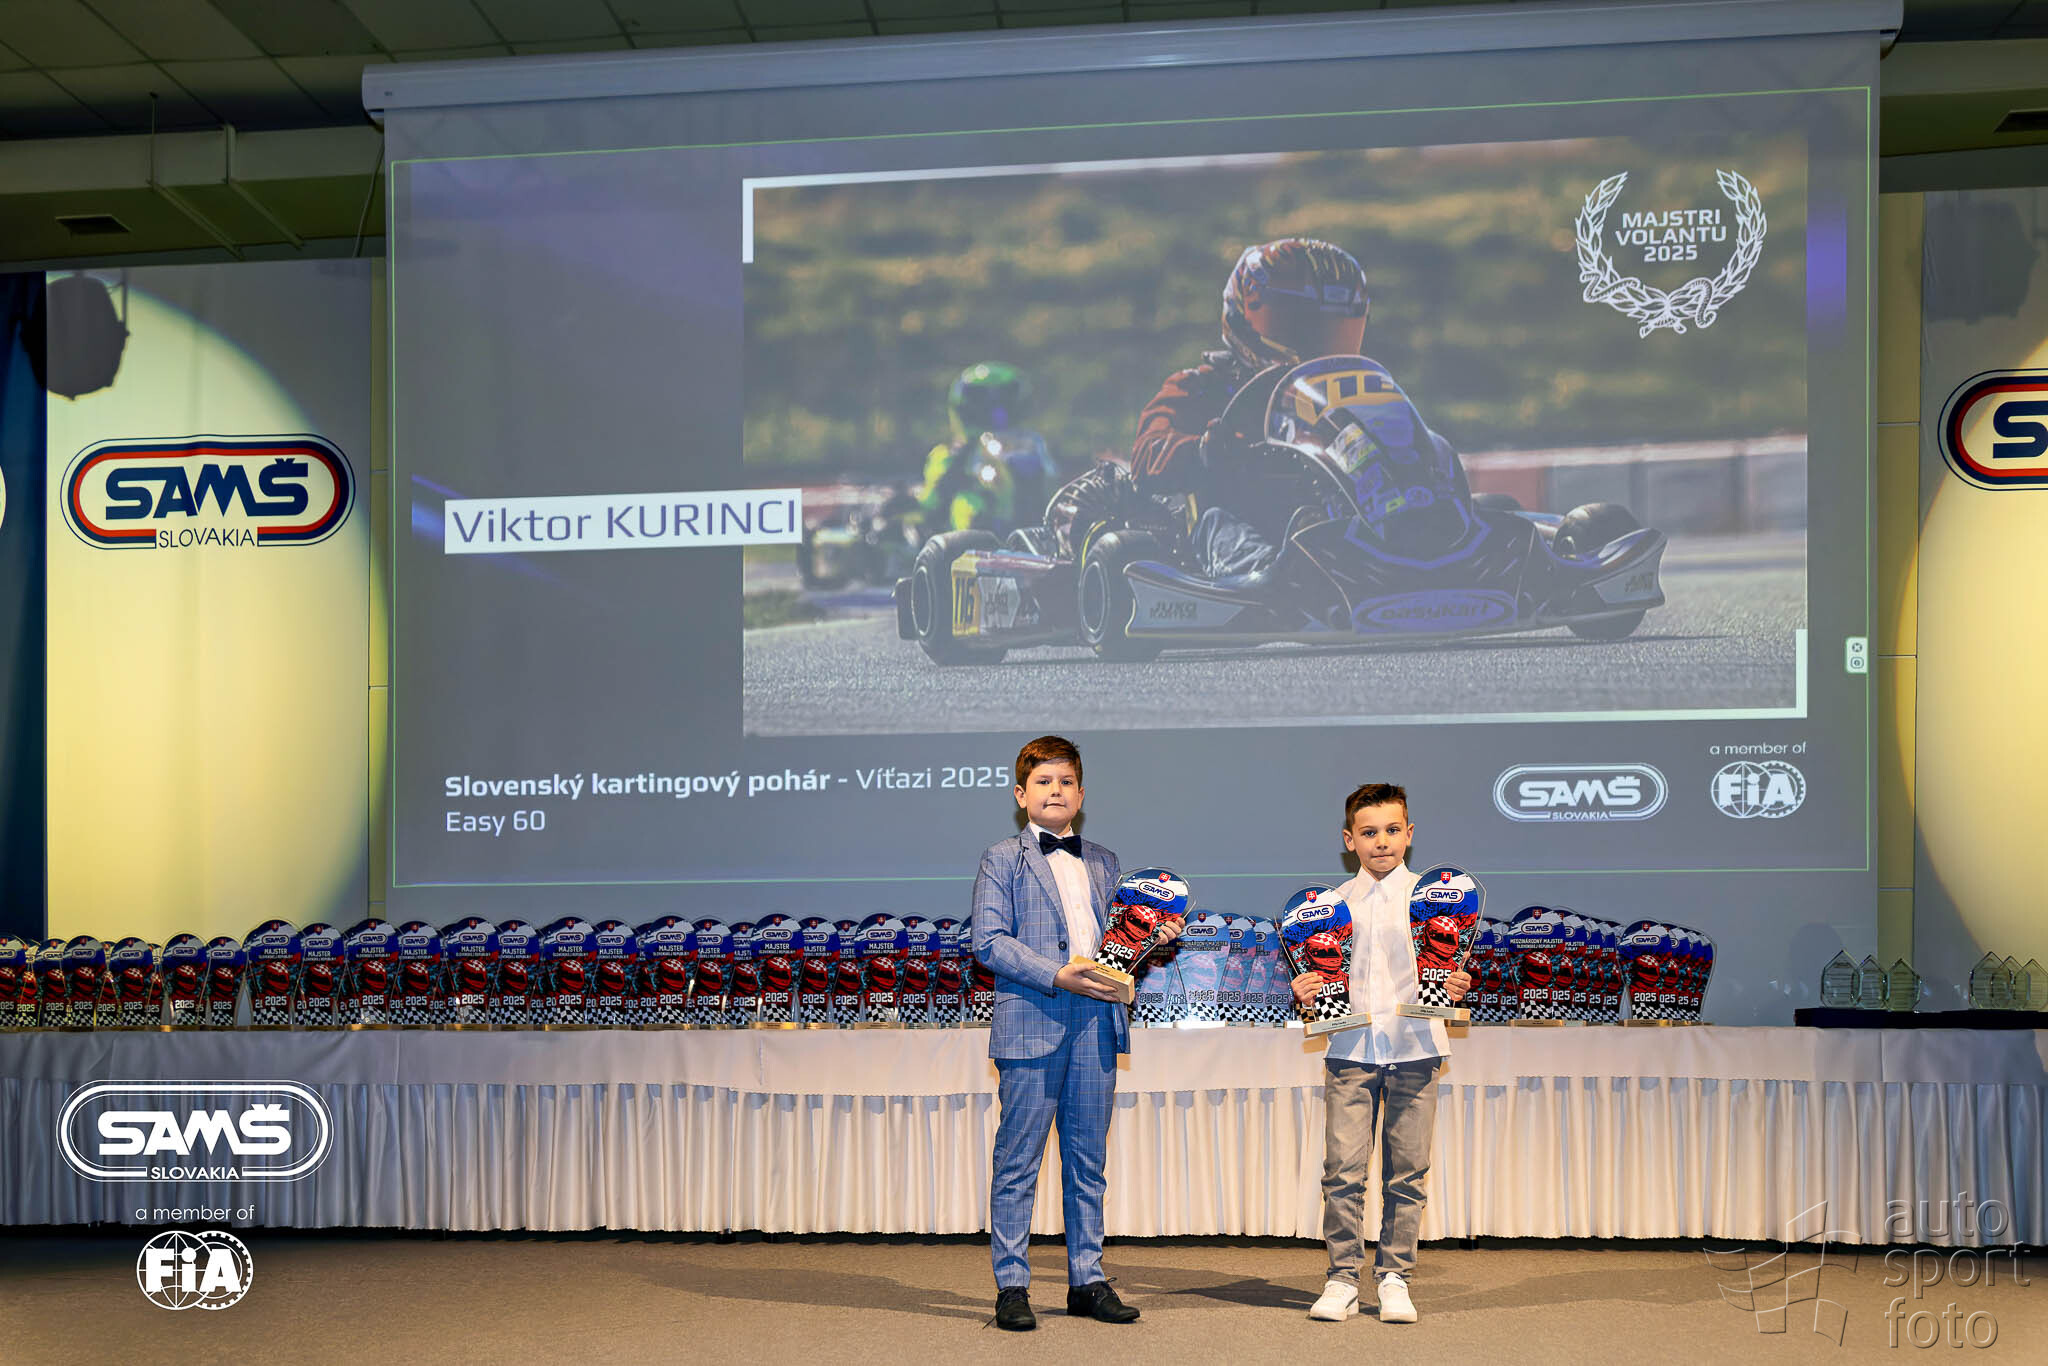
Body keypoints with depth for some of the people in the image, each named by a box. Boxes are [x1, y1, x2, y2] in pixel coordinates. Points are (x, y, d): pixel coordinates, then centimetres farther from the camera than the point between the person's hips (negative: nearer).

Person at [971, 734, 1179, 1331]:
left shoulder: (1103, 863, 18)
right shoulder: (1002, 859, 4)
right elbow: (989, 941, -6)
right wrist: (1057, 976, -15)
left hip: (1097, 1022, 4)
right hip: (1031, 1024, -4)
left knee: (1087, 1161, 11)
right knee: (1018, 1162, 1)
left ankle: (1087, 1281, 21)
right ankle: (1012, 1285, 11)